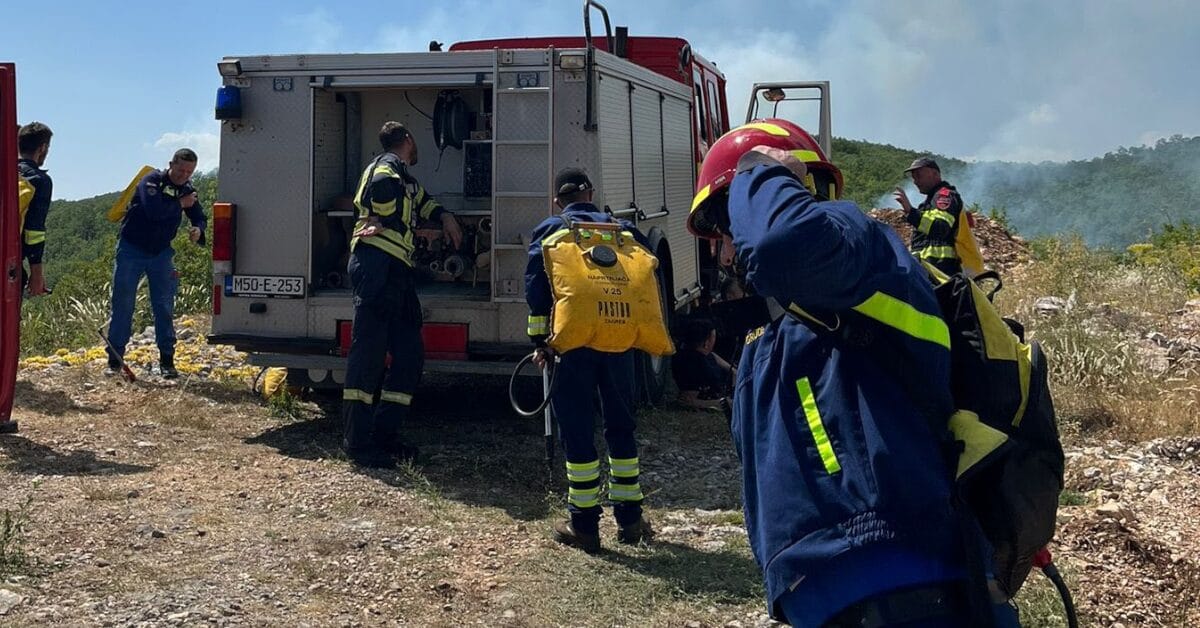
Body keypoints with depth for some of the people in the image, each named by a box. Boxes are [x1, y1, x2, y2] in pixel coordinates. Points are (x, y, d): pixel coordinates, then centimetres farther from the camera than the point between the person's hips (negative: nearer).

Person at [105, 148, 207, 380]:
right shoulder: (152, 181, -14)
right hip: (131, 250, -4)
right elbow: (154, 211, -31)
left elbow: (200, 218, 12)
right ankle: (115, 360, 8)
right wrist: (180, 204, -17)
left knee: (164, 307, 2)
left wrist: (198, 230, -11)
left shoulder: (187, 190, 4)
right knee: (122, 305, 0)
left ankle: (166, 361, 7)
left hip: (161, 254, 4)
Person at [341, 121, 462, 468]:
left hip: (397, 274, 10)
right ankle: (357, 442, -8)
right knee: (368, 352, -10)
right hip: (377, 266, -10)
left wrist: (444, 216, 27)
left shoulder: (406, 179, 27)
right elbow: (380, 187, -21)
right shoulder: (388, 166, -3)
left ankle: (384, 433, 13)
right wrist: (378, 221, -3)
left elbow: (422, 200, 44)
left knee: (410, 354, 8)